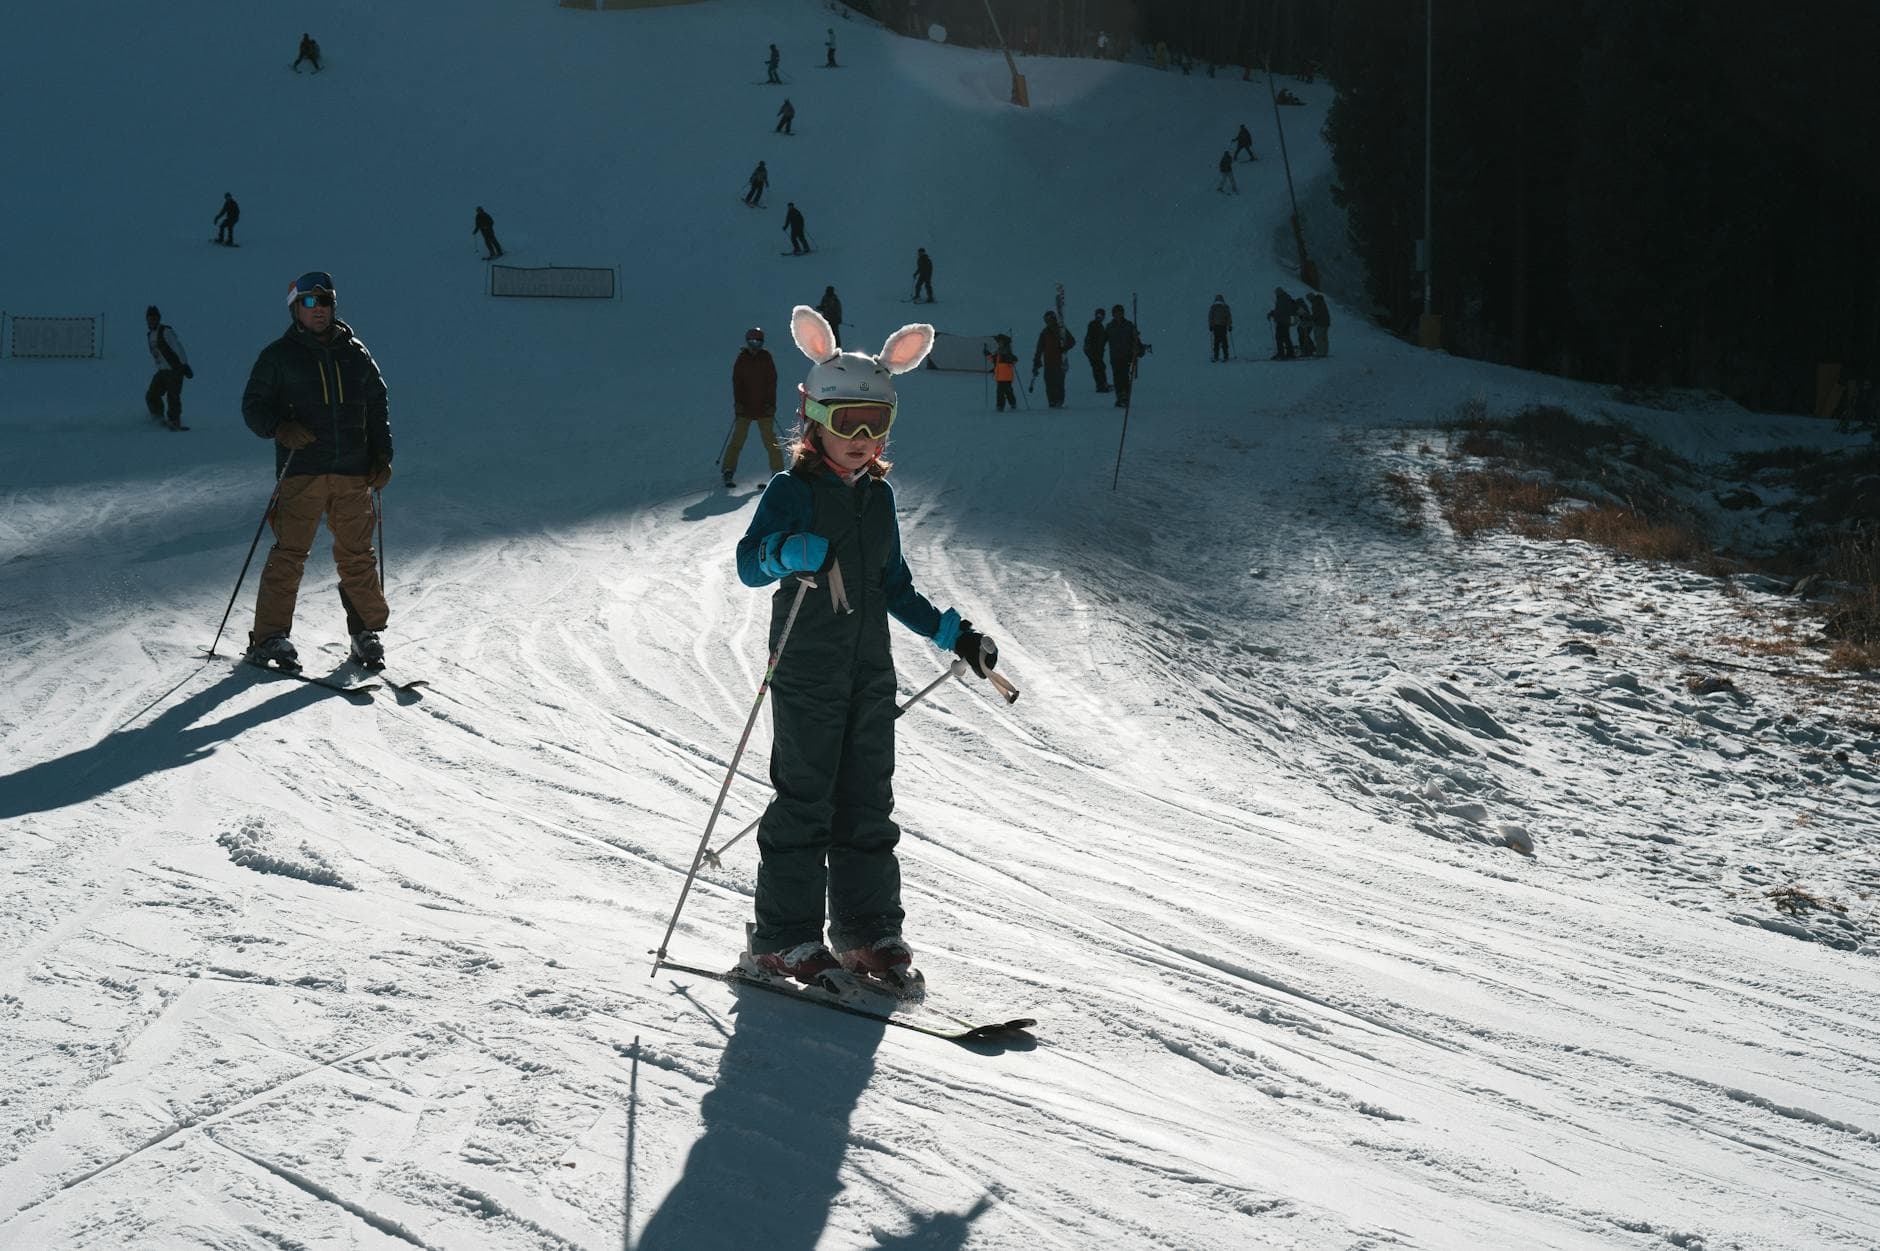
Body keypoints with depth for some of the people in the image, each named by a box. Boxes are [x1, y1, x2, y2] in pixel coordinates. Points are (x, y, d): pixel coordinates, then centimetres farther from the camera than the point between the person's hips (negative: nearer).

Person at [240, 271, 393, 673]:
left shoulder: (356, 354, 14)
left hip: (354, 473, 3)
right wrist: (280, 428, -16)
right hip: (302, 470, -3)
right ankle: (270, 636, -4)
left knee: (357, 555, 4)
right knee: (289, 553, -8)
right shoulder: (279, 355, 5)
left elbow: (378, 407, 19)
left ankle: (367, 632, 15)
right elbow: (254, 405, 4)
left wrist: (382, 456, 9)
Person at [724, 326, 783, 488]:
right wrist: (738, 403, -5)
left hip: (764, 407, 0)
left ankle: (778, 470, 4)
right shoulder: (741, 360, 5)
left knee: (770, 440, -4)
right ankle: (728, 471, 3)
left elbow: (772, 382, 4)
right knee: (737, 439, -2)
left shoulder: (766, 358, 4)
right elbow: (737, 382, 4)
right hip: (745, 406, 0)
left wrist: (770, 404, -4)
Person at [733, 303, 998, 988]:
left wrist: (954, 634, 16)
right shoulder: (792, 491, -6)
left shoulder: (878, 495, 13)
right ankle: (784, 940, 3)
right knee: (804, 802, -4)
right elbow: (748, 563, -17)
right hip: (807, 671, -6)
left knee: (869, 803, 7)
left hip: (871, 671, 6)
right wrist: (791, 552, -37)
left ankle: (869, 931, 14)